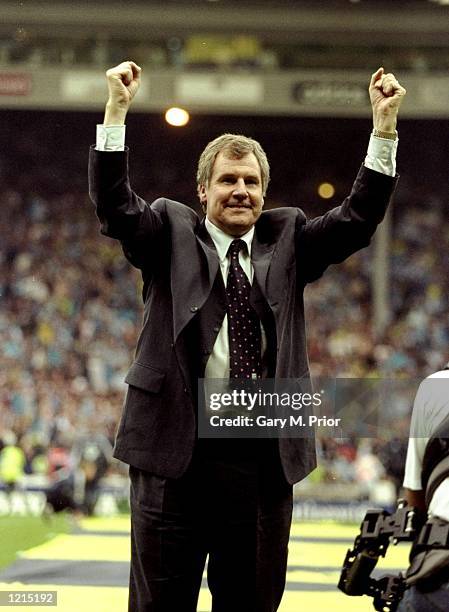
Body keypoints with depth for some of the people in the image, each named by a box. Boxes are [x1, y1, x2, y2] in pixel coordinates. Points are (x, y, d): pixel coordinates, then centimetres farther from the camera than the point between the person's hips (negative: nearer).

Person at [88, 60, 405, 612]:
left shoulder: (287, 241, 14)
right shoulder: (170, 237, 7)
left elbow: (358, 218, 5)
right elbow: (115, 207, -8)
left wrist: (384, 123, -4)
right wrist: (117, 111, -19)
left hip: (263, 460, 3)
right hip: (178, 454, -3)